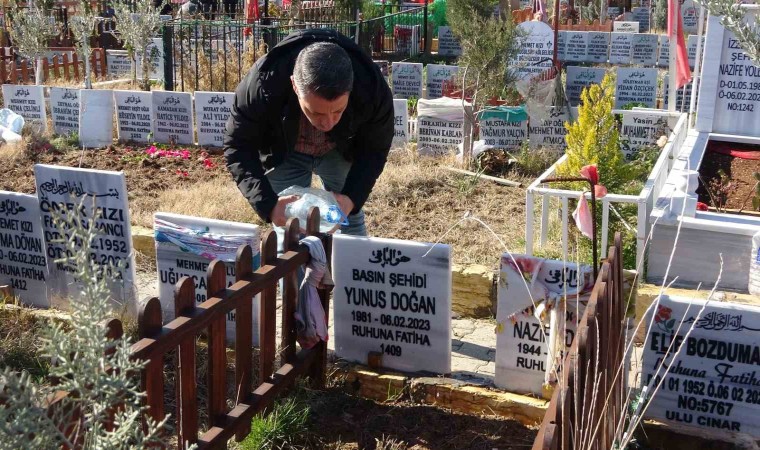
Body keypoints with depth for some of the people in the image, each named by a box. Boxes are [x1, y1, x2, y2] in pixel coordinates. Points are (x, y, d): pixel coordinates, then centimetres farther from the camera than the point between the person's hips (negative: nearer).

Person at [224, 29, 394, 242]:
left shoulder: (372, 88, -35)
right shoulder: (262, 84, -39)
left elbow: (375, 149, -17)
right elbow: (238, 147, -25)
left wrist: (352, 197, -33)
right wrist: (267, 203, -38)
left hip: (341, 151, 1)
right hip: (283, 154, -1)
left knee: (350, 218, 9)